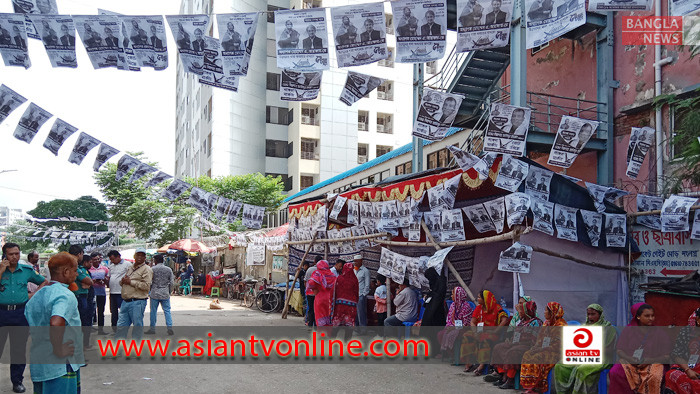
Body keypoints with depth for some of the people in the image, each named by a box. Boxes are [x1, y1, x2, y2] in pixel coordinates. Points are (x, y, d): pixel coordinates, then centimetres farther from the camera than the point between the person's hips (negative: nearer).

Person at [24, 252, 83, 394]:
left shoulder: (36, 296, 11)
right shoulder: (66, 295, -17)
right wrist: (59, 351, -21)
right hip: (61, 367, -8)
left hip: (37, 366, 9)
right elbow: (56, 324, -33)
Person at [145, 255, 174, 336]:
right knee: (167, 311, 5)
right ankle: (170, 328, -3)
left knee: (153, 311, 8)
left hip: (155, 293, -2)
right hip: (165, 294, 2)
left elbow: (149, 282, -5)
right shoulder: (168, 269, 3)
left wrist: (150, 290, 11)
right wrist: (169, 291, 15)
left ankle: (152, 329, 14)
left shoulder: (153, 269, -6)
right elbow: (172, 282, 4)